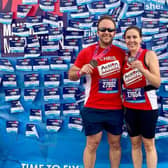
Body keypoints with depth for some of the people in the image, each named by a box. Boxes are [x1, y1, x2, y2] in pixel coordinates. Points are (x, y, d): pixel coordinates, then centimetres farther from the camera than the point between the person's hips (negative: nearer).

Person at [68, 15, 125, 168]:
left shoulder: (121, 53, 5)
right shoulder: (86, 52, -3)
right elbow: (71, 75, 1)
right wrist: (81, 71, -18)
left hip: (116, 108, 3)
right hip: (93, 108, -3)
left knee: (115, 144, 13)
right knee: (92, 144, 3)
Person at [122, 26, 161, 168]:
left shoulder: (149, 55, -8)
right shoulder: (124, 57, 6)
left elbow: (157, 83, -14)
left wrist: (142, 69, -25)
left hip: (147, 106, -5)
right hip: (130, 106, 5)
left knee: (148, 144, 3)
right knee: (135, 143, 12)